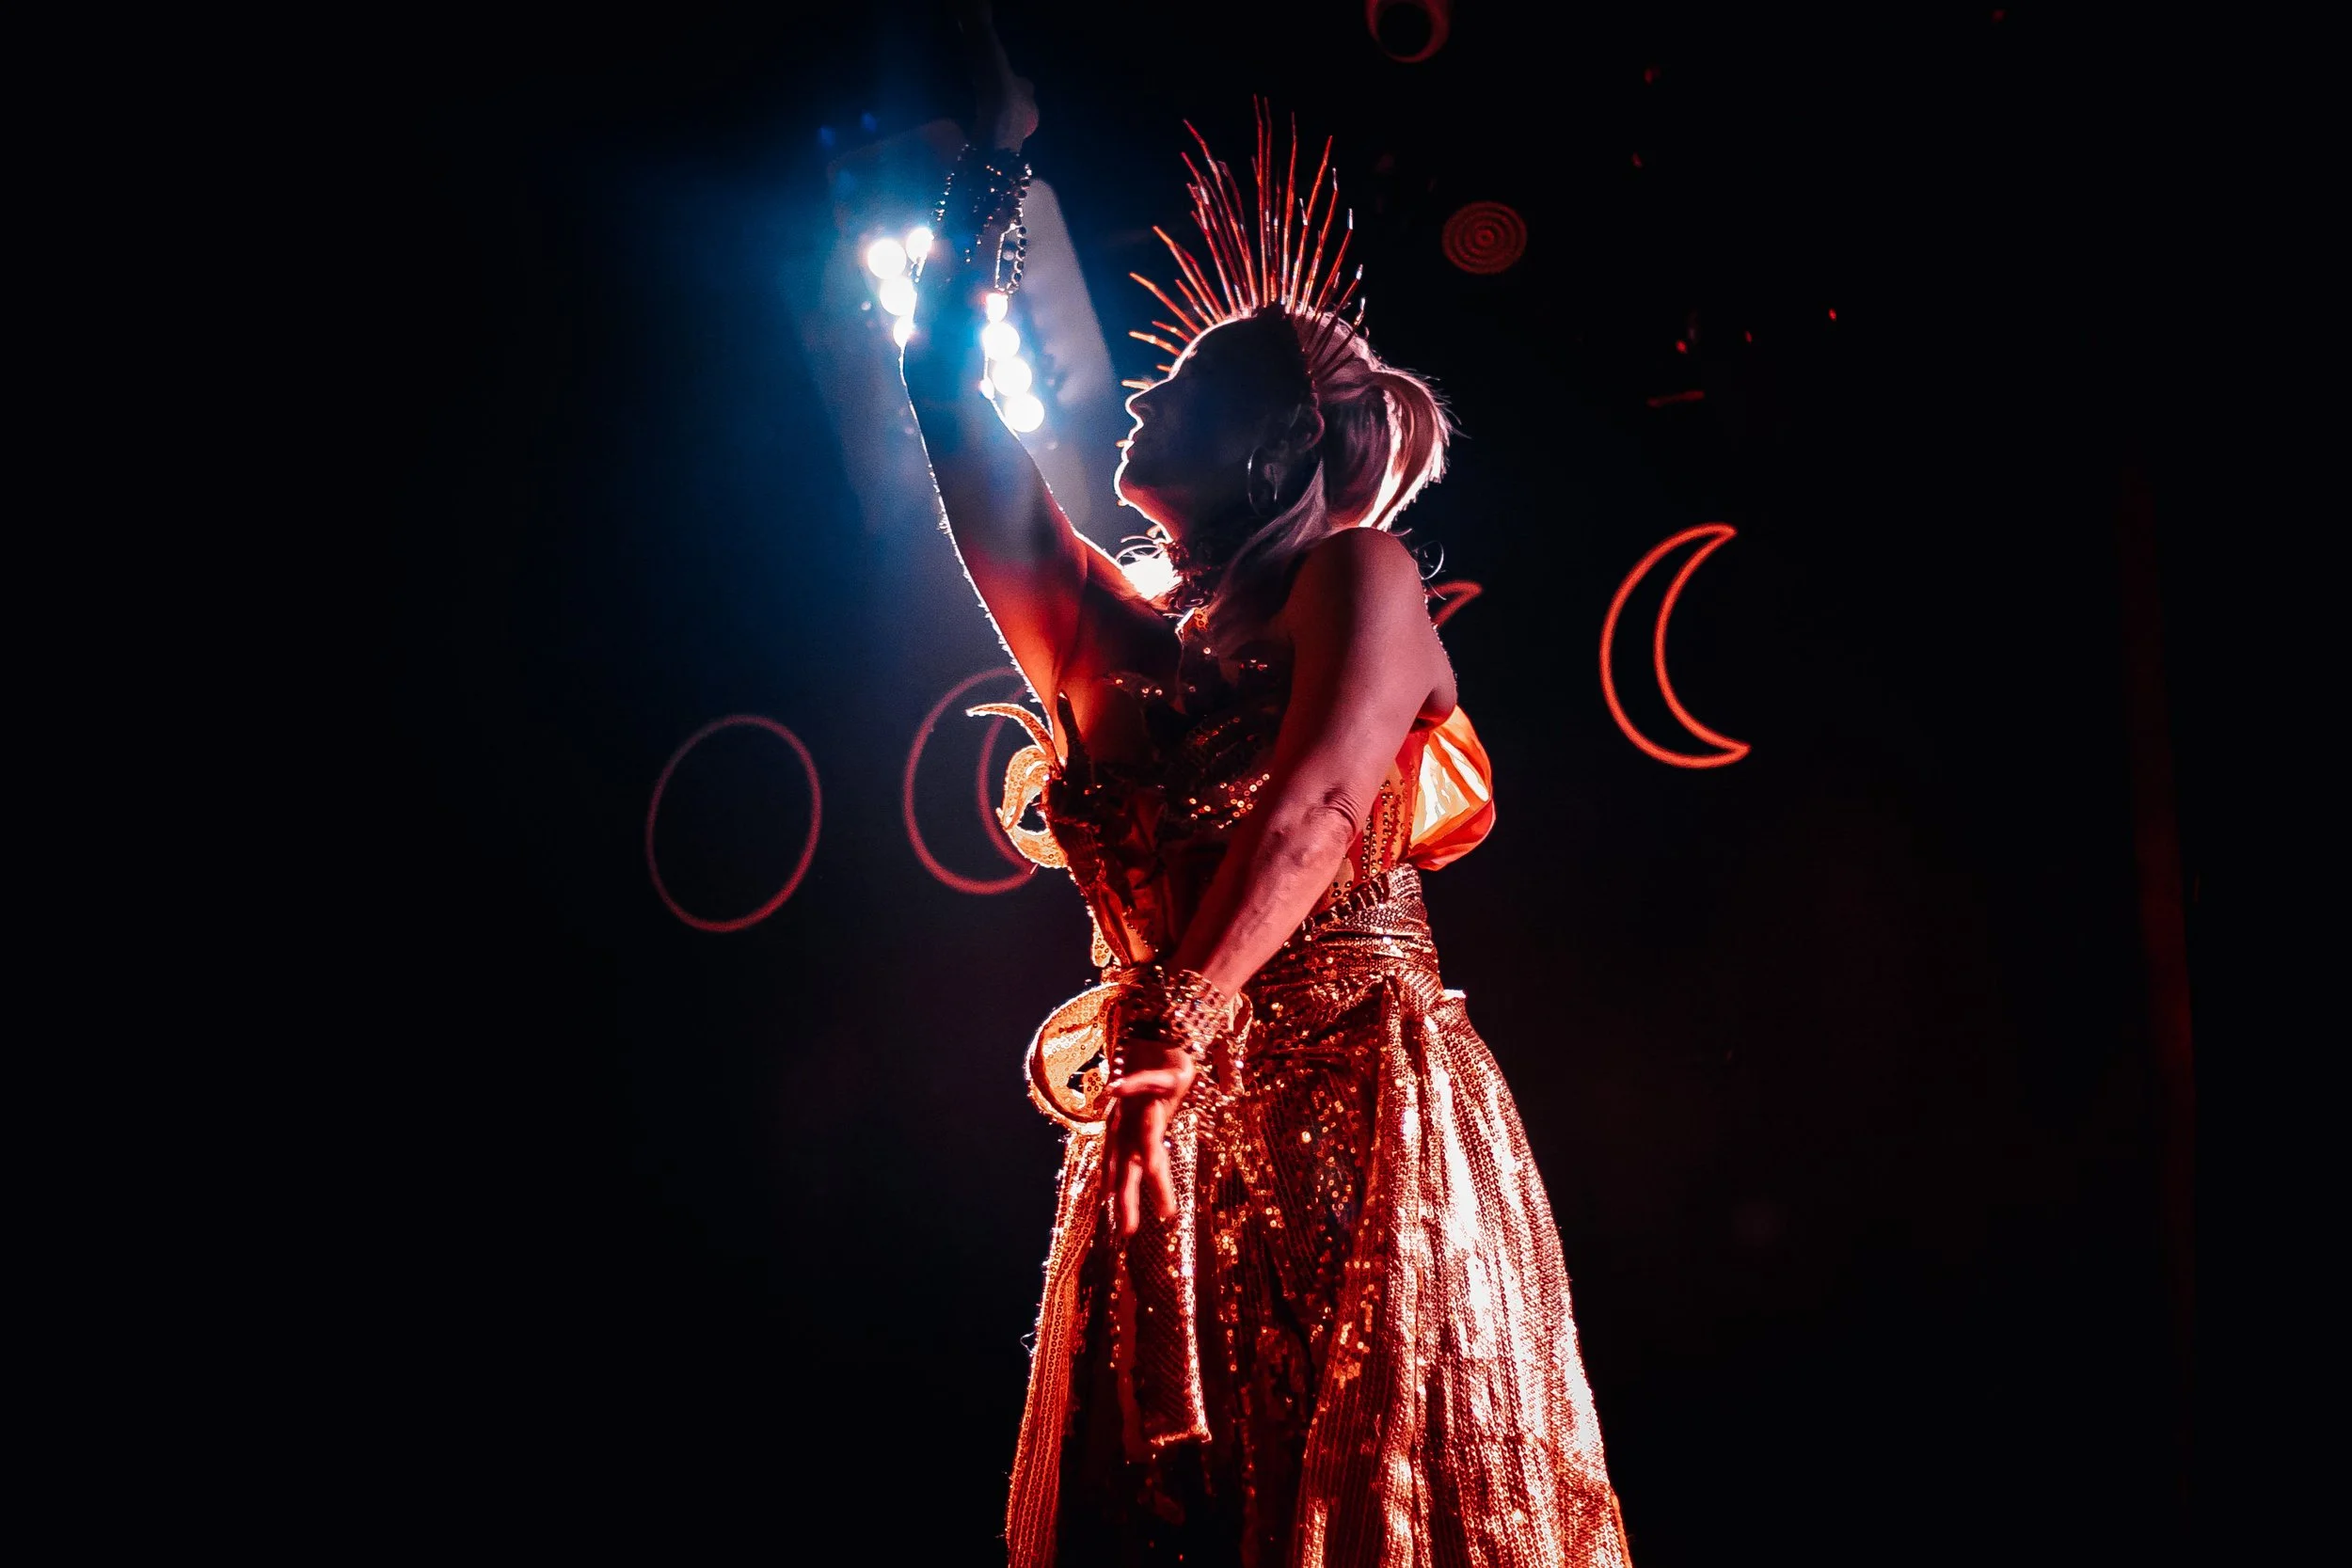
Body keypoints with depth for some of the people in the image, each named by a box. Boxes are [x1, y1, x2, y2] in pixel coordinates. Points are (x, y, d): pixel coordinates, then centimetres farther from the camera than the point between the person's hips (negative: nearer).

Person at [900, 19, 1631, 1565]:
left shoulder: (1357, 578, 2)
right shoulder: (1109, 628, 16)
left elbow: (1315, 813, -15)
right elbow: (948, 392, 19)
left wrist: (1167, 1020, -28)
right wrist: (996, 158, 25)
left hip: (1357, 1114, -5)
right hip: (1165, 1162, 5)